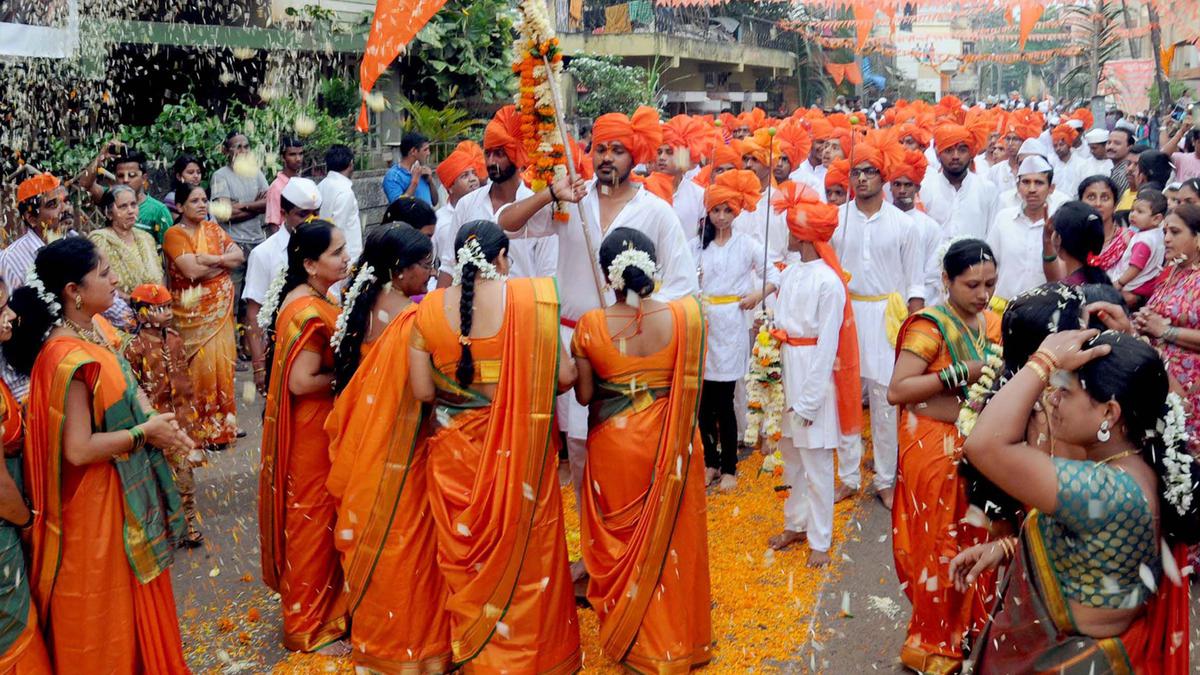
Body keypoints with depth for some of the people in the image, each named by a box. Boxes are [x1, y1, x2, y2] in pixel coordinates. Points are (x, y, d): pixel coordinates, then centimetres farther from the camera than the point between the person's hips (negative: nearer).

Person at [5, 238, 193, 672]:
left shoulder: (97, 327, 0)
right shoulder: (70, 358, -28)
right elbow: (79, 449, -28)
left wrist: (158, 427, -6)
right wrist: (145, 432, -18)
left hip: (123, 487, 9)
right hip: (95, 497, -9)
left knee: (133, 587, 25)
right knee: (104, 600, 11)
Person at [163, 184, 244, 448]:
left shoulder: (212, 228, 11)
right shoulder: (174, 234, -8)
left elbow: (239, 255, 1)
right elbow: (191, 270, -20)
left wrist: (211, 259, -15)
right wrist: (224, 261, -8)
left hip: (220, 308, 5)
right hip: (194, 311, -5)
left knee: (222, 362, 9)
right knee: (201, 366, -3)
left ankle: (223, 422, 22)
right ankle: (204, 428, 8)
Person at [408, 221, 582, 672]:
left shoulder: (429, 310, -6)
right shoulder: (530, 299, -12)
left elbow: (422, 390, -6)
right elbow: (564, 377, -13)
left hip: (455, 449, 2)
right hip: (520, 449, -1)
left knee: (466, 551, 17)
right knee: (526, 549, 15)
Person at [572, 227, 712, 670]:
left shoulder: (590, 326, -15)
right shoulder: (685, 315, -15)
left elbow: (583, 394, -6)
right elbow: (691, 382, -2)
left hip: (613, 447, 0)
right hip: (670, 447, 1)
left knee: (620, 539, 17)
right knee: (670, 541, 17)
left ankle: (624, 637, 33)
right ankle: (676, 639, 33)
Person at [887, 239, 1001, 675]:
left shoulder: (991, 322, 6)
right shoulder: (929, 327, -17)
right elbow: (896, 391, -24)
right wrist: (959, 374, -27)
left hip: (977, 444, 7)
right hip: (934, 447, -7)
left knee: (974, 538, 14)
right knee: (939, 544, 4)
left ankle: (968, 629, 34)